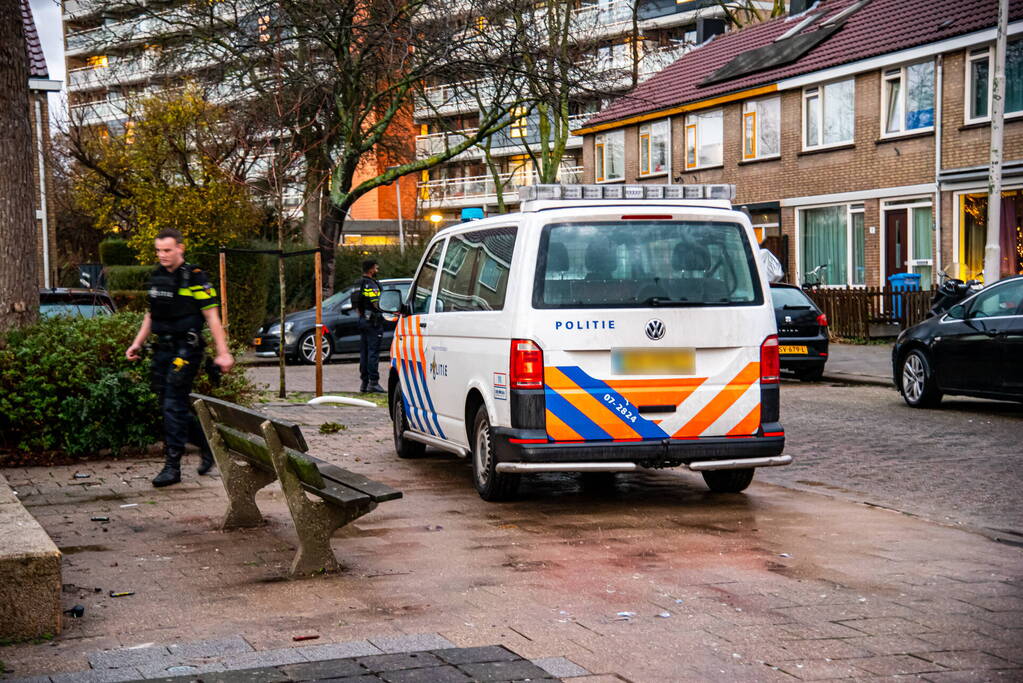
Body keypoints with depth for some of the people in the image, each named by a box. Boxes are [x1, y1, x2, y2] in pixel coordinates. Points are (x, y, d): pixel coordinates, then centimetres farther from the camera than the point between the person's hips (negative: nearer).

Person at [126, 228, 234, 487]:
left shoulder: (195, 278, -9)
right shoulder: (156, 276, 13)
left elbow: (211, 316, -10)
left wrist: (223, 353, -15)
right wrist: (137, 343, 16)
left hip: (186, 347, -7)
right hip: (163, 348, 7)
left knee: (174, 405, -10)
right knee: (167, 405, 8)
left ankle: (172, 466, -5)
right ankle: (208, 444, 25)